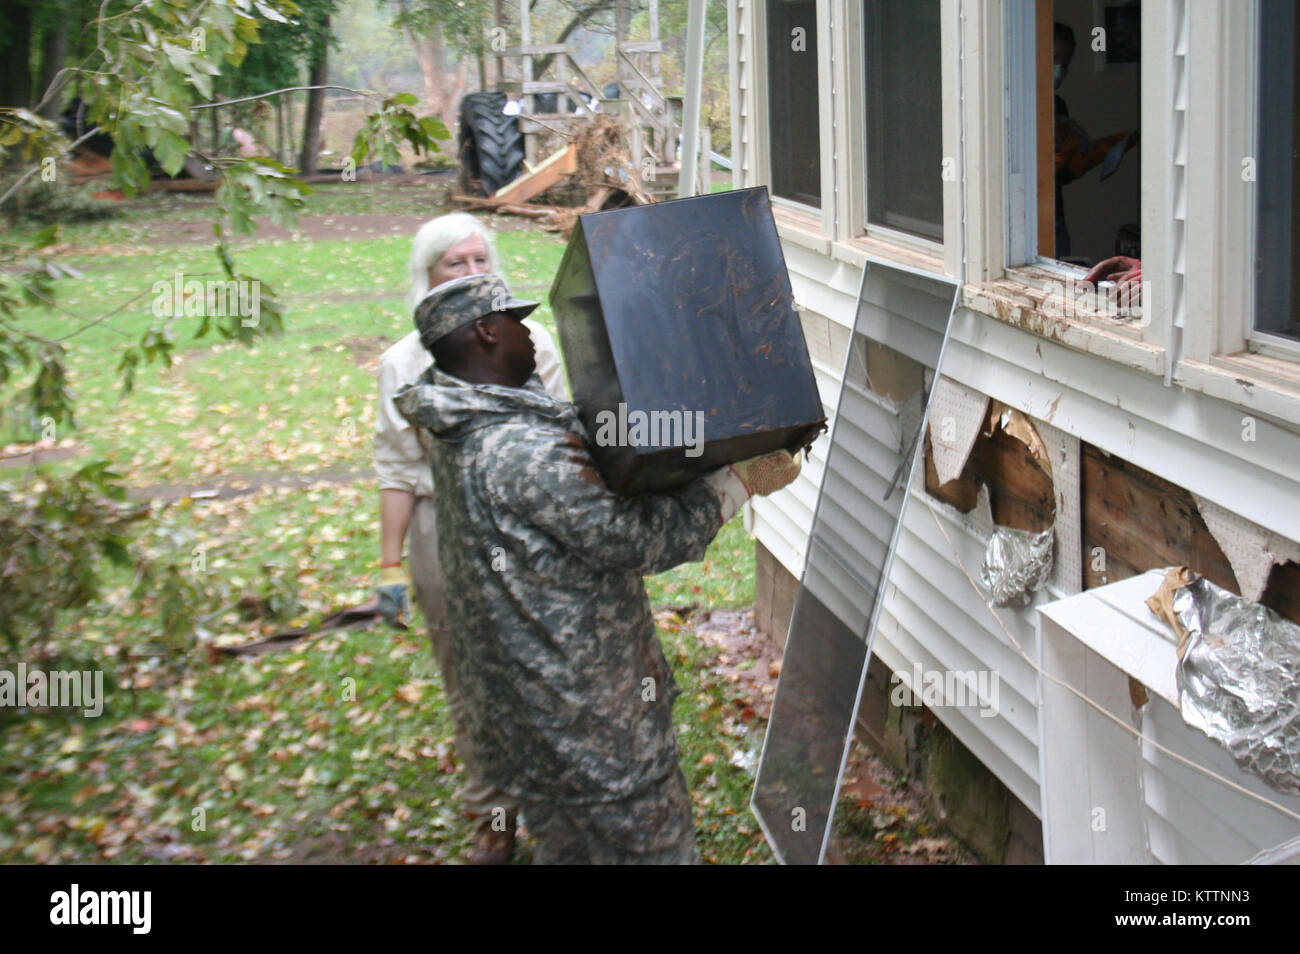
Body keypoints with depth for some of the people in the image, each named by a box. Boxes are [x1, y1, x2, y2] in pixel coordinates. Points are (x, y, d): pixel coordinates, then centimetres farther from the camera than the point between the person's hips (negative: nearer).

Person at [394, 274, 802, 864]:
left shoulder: (465, 437, 5)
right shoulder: (522, 452, -28)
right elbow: (639, 537, -25)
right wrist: (742, 481, -15)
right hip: (589, 721, -10)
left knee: (569, 846, 25)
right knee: (654, 848, 5)